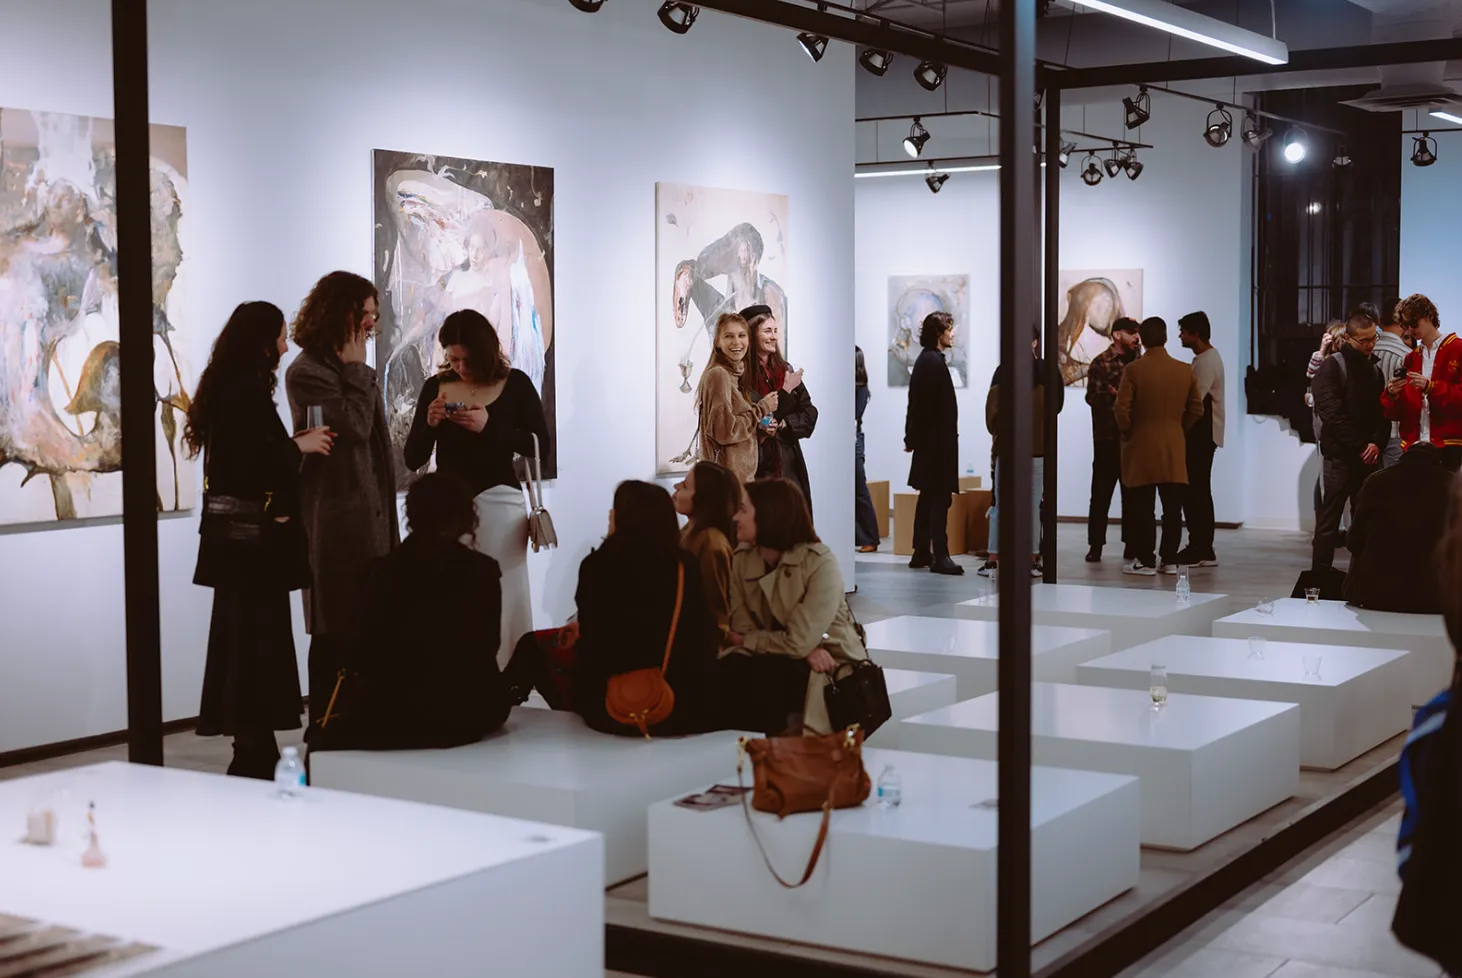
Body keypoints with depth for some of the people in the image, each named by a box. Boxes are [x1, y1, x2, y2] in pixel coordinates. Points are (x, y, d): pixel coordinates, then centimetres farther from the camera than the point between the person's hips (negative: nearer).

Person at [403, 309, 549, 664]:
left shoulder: (515, 385, 0)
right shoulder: (435, 387, 5)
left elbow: (540, 446, -7)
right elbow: (412, 459, 5)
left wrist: (490, 427, -18)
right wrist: (429, 424, -14)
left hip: (498, 503, -2)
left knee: (503, 601, 0)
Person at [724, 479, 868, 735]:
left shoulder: (820, 563, -19)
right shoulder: (742, 558, -1)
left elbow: (798, 642, -23)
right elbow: (742, 627, -7)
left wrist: (745, 641, -7)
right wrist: (807, 651, -20)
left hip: (832, 667, -5)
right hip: (785, 659, 5)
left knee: (761, 678, -31)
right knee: (728, 673, -25)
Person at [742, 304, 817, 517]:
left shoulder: (785, 370, 13)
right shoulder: (740, 374, -6)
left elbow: (809, 413, 9)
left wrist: (783, 425, -10)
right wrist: (785, 393, -15)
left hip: (788, 464, 5)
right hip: (756, 465, -5)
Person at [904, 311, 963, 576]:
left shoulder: (925, 360, 16)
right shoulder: (934, 362, -16)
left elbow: (917, 404, 17)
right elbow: (932, 406, -19)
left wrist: (912, 437, 17)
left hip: (927, 442, 10)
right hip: (937, 441, -10)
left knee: (928, 497, 14)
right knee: (939, 498, -9)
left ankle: (921, 553, 19)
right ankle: (940, 556, -10)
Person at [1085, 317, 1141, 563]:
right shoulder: (1101, 363, -1)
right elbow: (1093, 396, -10)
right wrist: (1116, 398, -22)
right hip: (1108, 437, -4)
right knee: (1101, 492, -1)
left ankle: (1131, 544, 12)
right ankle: (1096, 545, 4)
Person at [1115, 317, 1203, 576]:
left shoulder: (1134, 370, -11)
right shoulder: (1185, 370, 2)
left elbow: (1121, 410, -14)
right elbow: (1196, 409, 5)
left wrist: (1128, 432, 3)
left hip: (1141, 447, -3)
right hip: (1174, 448, 3)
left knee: (1143, 507, 1)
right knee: (1172, 507, 7)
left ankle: (1145, 561, 2)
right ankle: (1169, 559, 11)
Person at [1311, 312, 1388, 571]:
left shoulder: (1374, 370, 15)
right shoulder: (1333, 367, -3)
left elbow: (1383, 413, 13)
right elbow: (1330, 412, -11)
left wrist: (1376, 443, -6)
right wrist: (1359, 446, -12)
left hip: (1368, 456, 6)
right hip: (1341, 455, -6)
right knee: (1330, 518, -5)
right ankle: (1321, 574, -3)